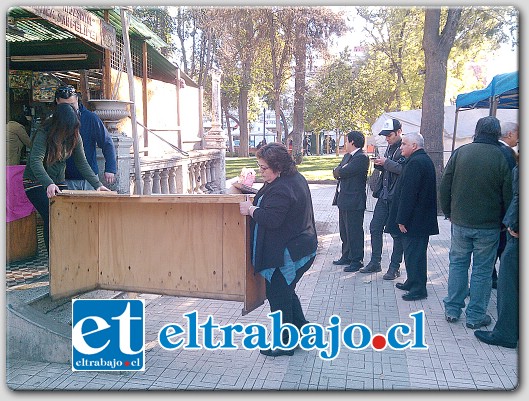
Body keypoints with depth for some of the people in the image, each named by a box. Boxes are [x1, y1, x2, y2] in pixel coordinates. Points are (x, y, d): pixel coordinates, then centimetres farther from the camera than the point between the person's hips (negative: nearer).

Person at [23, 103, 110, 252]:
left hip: (58, 182, 5)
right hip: (36, 182, -5)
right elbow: (35, 162, -32)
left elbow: (82, 162, -3)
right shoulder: (44, 134, -21)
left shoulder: (74, 136, -5)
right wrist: (48, 184, -47)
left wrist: (97, 184, -13)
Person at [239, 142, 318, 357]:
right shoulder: (295, 178, 9)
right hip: (300, 248, 11)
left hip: (287, 254, -11)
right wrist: (256, 203, 11)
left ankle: (285, 343, 20)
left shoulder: (281, 189, -25)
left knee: (278, 295, 5)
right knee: (285, 291, 24)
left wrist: (250, 209, -15)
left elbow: (271, 219, -29)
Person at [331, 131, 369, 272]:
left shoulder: (361, 158, -15)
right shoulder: (347, 156, 16)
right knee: (344, 231, 18)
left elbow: (341, 172, -21)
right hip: (343, 200, 10)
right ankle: (346, 256, 31)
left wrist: (338, 171, -1)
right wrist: (340, 172, -8)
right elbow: (337, 171, 12)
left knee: (354, 232, -1)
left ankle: (356, 261, 9)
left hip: (354, 202, -10)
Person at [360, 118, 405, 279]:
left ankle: (394, 267, 15)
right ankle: (375, 263, 24)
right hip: (384, 195, 8)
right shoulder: (389, 148, 15)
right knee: (375, 228, 11)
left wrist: (387, 163, -19)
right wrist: (380, 164, 3)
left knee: (397, 233, 3)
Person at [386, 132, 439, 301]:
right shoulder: (425, 160, 15)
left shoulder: (415, 162, -19)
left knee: (414, 254, -2)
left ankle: (418, 289, 6)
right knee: (415, 252, 19)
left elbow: (408, 194, -23)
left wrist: (402, 220, -21)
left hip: (414, 221, -11)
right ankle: (412, 282, 31)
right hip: (423, 218, 11)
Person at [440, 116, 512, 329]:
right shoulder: (501, 158, -9)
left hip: (460, 222, 2)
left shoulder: (460, 152, -3)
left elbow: (444, 186, 0)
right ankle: (476, 316, 16)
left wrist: (448, 212, 12)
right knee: (482, 270, 7)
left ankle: (452, 309, 20)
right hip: (489, 225, -2)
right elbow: (508, 195, -5)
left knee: (457, 263, 15)